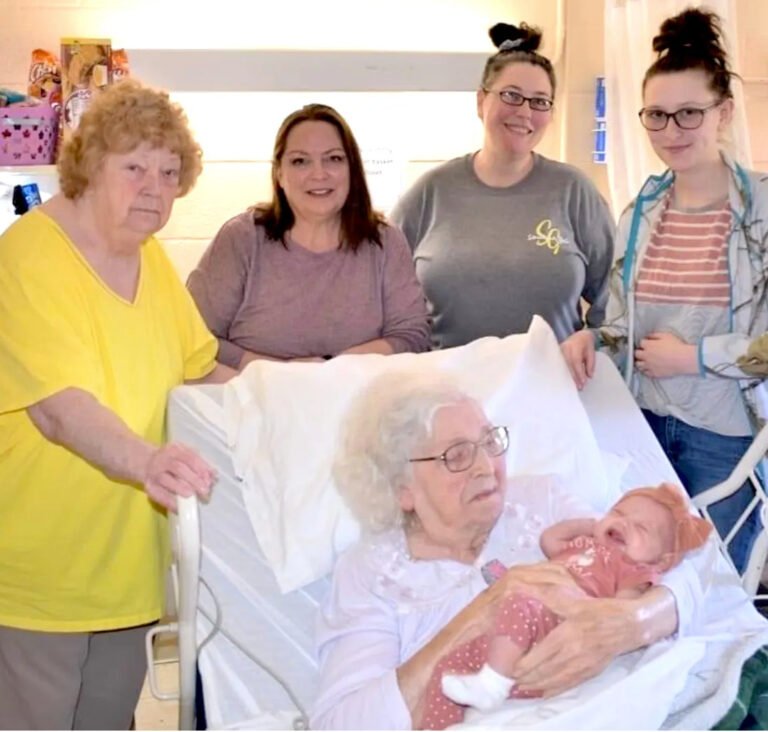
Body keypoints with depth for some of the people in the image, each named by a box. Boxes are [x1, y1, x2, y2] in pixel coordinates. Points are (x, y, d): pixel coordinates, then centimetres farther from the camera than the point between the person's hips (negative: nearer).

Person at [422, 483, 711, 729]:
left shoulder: (633, 569, 9)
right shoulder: (584, 544, 34)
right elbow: (548, 538, 46)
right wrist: (591, 524, 40)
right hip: (509, 637, 8)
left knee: (518, 606, -38)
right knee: (449, 666, -1)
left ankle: (491, 685, -35)